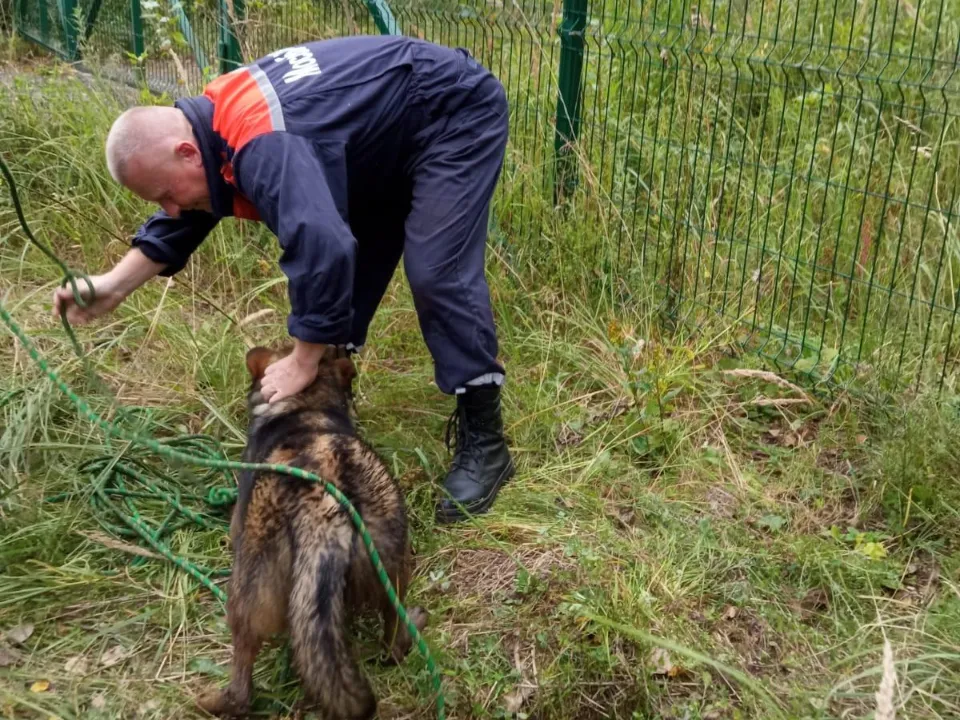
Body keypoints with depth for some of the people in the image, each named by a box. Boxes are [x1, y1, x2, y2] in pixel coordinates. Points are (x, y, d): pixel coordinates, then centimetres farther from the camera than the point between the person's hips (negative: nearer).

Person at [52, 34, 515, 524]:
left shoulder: (264, 146, -37)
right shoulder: (217, 118, -5)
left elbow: (322, 247, -48)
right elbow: (182, 219, 10)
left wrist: (303, 361, -34)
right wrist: (115, 285, 1)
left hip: (457, 115, -10)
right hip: (391, 138, 10)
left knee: (437, 272, -19)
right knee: (355, 266, 10)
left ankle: (483, 441, -9)